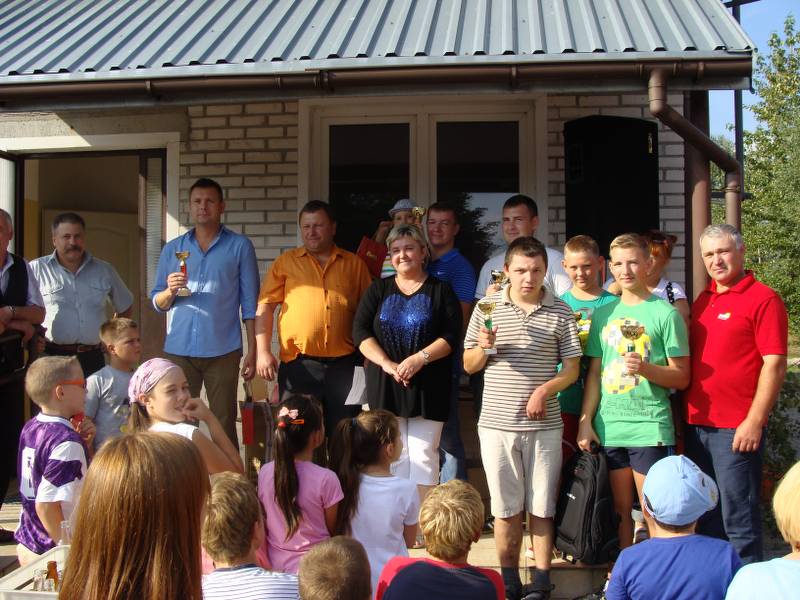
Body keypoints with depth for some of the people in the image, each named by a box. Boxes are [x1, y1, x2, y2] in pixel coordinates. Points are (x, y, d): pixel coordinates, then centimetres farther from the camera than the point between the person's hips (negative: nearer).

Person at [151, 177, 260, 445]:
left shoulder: (240, 247, 4)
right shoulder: (172, 249, 12)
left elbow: (250, 303, 3)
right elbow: (157, 303, 12)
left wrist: (252, 351, -2)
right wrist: (170, 291, -11)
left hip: (222, 351, -2)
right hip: (179, 350, 2)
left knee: (223, 425, 2)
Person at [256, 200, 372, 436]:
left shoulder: (354, 263, 9)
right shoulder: (286, 262, 7)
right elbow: (265, 307, 3)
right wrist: (263, 351, -7)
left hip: (344, 364, 1)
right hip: (299, 364, -1)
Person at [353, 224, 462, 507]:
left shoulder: (440, 290, 5)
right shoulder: (378, 289, 11)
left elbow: (452, 335, -4)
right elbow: (360, 331, 1)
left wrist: (419, 359, -17)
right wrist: (387, 364, -13)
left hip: (428, 385, -2)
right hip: (385, 385, 2)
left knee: (423, 454, -2)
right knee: (395, 454, 5)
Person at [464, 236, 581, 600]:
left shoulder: (559, 312, 2)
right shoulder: (487, 308, 4)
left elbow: (572, 368, 3)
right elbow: (469, 366, 9)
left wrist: (545, 389, -13)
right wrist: (484, 347, -12)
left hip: (543, 425, -1)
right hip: (496, 424, 1)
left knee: (541, 508, 5)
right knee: (506, 508, 9)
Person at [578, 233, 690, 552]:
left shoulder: (665, 313, -2)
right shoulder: (603, 313, 11)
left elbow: (681, 377, -3)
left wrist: (645, 368, -20)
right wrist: (586, 421, 7)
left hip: (650, 428, -4)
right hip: (609, 428, 4)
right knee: (620, 509, 12)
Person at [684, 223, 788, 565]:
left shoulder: (763, 299, -9)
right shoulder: (702, 300, 13)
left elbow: (774, 365, -13)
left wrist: (755, 421, -17)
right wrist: (687, 412, 12)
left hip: (737, 428, -7)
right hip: (697, 423, 8)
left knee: (738, 517, -2)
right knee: (705, 513, 17)